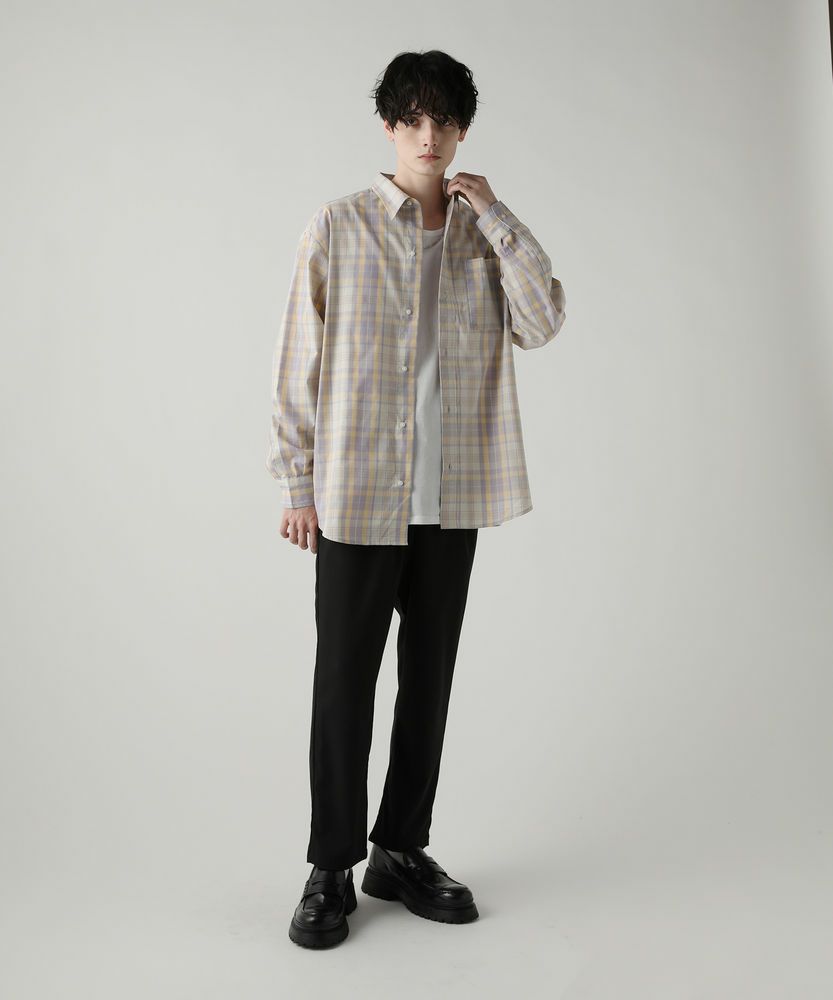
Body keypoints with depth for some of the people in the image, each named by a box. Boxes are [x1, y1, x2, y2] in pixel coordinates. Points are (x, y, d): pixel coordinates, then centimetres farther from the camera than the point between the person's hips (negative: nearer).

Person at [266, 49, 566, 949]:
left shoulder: (483, 233, 8)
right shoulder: (338, 227, -2)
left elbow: (542, 322, -6)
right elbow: (298, 362, -2)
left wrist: (495, 215, -8)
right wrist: (295, 483, -4)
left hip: (451, 497, 4)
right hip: (357, 494, -3)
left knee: (428, 678, 11)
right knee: (345, 681, 4)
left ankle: (402, 851, 27)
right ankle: (333, 866, 19)